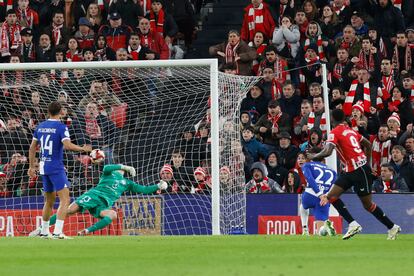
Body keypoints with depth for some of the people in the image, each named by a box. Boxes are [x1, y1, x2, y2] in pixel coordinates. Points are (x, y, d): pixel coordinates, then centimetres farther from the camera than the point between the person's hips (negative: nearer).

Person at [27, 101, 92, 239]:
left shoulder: (40, 126, 10)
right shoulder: (61, 127, -10)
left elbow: (32, 147, 14)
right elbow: (68, 145, -23)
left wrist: (32, 166, 22)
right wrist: (82, 149, -7)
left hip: (44, 166, 7)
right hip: (56, 167, -7)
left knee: (49, 200, 20)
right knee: (65, 199, -8)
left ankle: (44, 231, 26)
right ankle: (57, 232, -21)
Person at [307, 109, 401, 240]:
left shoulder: (335, 133, -12)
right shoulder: (350, 131, 12)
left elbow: (327, 152, -25)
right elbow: (368, 145, 20)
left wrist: (313, 156, -6)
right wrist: (367, 164, 28)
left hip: (359, 170, -9)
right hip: (350, 171, 9)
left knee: (368, 205, 0)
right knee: (331, 196, 2)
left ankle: (392, 227, 10)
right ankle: (353, 225, -1)